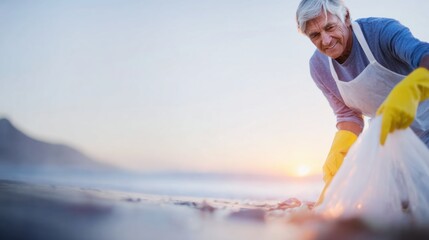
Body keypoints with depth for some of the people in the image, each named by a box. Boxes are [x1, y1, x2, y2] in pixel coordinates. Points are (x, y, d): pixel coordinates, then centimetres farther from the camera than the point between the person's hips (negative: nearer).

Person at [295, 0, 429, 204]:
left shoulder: (382, 30, -27)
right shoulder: (318, 67, -9)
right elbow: (348, 116, -5)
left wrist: (409, 91, -67)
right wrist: (338, 153, -26)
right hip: (392, 135, 5)